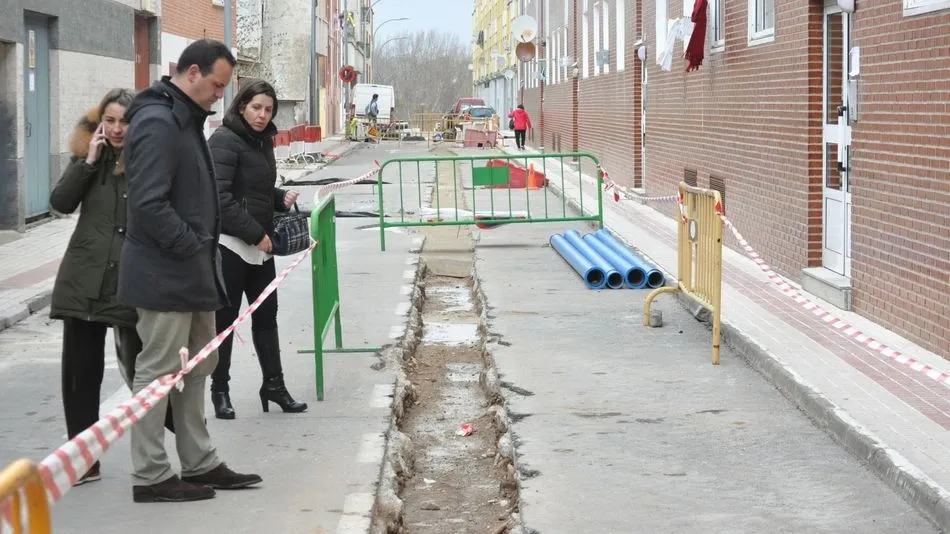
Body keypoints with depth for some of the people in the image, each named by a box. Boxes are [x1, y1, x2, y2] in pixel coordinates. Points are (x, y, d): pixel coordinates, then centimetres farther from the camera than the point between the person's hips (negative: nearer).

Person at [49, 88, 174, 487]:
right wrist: (89, 161, -10)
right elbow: (61, 202, -5)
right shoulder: (86, 156, 9)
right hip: (84, 280, 4)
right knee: (80, 372, 7)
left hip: (132, 281, -4)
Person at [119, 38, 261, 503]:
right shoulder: (157, 122, -18)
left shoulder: (185, 119, 15)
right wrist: (193, 248, -18)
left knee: (196, 369, 15)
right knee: (157, 373, -3)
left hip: (191, 273, 10)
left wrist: (205, 254, 13)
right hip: (163, 275, -10)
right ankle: (151, 476, 4)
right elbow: (149, 203, -25)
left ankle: (200, 464, 24)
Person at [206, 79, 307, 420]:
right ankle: (220, 391, 12)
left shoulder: (263, 140, 11)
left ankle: (273, 385, 20)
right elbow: (220, 197, -20)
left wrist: (282, 198, 3)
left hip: (260, 244, 8)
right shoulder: (225, 141, -13)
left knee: (266, 315, 12)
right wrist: (256, 233, -19)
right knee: (225, 319, 2)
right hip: (230, 244, -8)